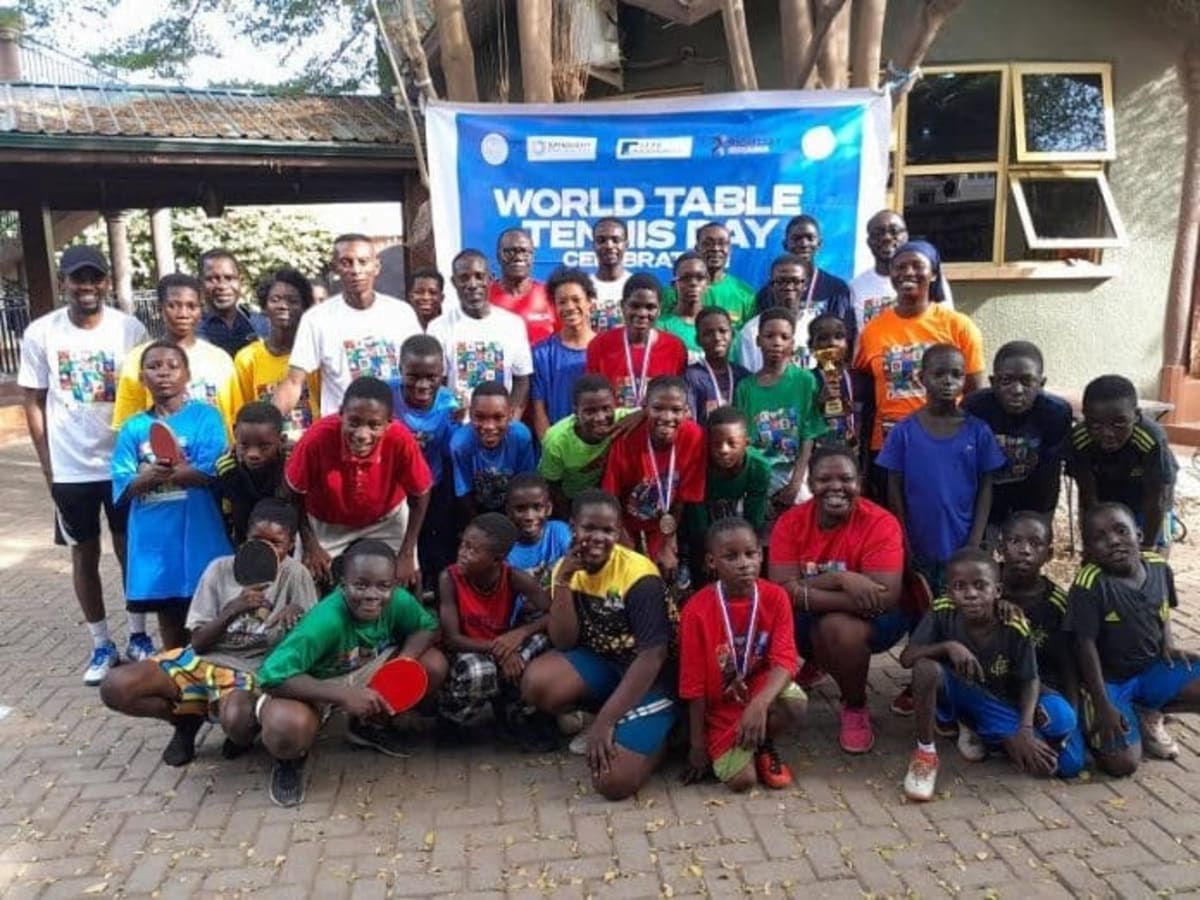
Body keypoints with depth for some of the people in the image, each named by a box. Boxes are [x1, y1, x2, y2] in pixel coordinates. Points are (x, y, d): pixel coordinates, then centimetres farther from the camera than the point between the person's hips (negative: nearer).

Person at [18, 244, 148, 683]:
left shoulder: (130, 328, -6)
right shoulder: (40, 333, -4)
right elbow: (34, 402, 0)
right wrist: (47, 466, -2)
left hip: (124, 462, -1)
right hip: (70, 469, 1)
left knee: (130, 550, 11)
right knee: (84, 555, 12)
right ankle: (102, 645, 26)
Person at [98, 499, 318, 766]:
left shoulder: (296, 576, -9)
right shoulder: (221, 569, -4)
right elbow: (198, 643, -3)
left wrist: (294, 616, -29)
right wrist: (232, 610, -21)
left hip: (250, 671, -3)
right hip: (201, 659, 4)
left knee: (237, 720, -38)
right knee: (114, 688, -17)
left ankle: (247, 728, 2)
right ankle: (188, 719, 9)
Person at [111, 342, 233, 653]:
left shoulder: (205, 417, -3)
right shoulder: (134, 428, 7)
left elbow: (211, 473, -12)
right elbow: (123, 488, -1)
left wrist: (160, 473, -19)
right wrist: (150, 475, -21)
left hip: (196, 532, -3)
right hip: (154, 536, 3)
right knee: (167, 611, 15)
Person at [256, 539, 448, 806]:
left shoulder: (399, 601, -22)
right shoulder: (325, 621, -37)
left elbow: (428, 626, -3)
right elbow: (273, 676, -40)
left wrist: (404, 661, -25)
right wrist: (344, 695, -44)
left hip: (365, 675, 6)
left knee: (433, 665, -12)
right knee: (287, 725, -39)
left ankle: (372, 726, 15)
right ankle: (290, 760, 3)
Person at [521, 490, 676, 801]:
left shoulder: (639, 575, -23)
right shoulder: (567, 568, -5)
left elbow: (652, 656, -24)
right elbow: (564, 642, -9)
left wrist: (605, 721, -25)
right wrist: (563, 580, -22)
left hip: (649, 674, -5)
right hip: (600, 660, 6)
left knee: (613, 782, -21)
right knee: (536, 683, -25)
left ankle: (654, 734, 10)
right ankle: (585, 716, 7)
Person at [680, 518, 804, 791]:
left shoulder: (775, 597, -13)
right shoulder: (697, 610, -19)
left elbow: (784, 660, -20)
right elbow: (694, 683, -13)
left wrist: (760, 703, -40)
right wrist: (698, 745, -8)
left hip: (762, 686, 3)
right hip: (722, 707, -2)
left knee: (795, 702, -31)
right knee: (742, 780, -20)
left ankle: (764, 745, 2)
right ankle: (727, 750, 16)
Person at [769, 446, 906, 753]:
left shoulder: (880, 523, -22)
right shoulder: (790, 522, -12)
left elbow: (885, 598, -30)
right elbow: (782, 589, -20)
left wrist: (808, 592, -30)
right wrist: (839, 580, -33)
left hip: (870, 619, -5)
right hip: (811, 621, 5)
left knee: (838, 627, -34)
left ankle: (855, 707, -3)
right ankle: (815, 663, 17)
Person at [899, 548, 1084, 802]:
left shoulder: (1015, 626, -21)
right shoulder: (942, 612, -19)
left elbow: (1029, 681, -12)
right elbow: (906, 658, -22)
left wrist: (1025, 729, -26)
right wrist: (948, 646, -38)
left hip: (999, 703, 1)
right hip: (957, 694, -1)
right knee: (925, 667, -34)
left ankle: (979, 731, 4)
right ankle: (925, 753, -17)